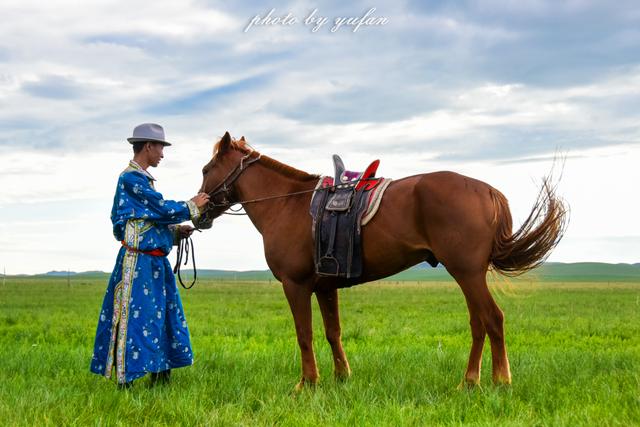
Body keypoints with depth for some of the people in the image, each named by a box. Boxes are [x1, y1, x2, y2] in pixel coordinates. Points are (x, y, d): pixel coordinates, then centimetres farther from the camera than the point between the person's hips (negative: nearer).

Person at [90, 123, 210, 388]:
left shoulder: (142, 178, 17)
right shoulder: (131, 178, -13)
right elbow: (163, 209, -16)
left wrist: (175, 231, 10)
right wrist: (192, 207, -1)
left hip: (155, 262, 10)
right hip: (138, 262, -10)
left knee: (163, 317, 14)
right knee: (134, 321, -5)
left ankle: (160, 377, 22)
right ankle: (125, 381, 1)